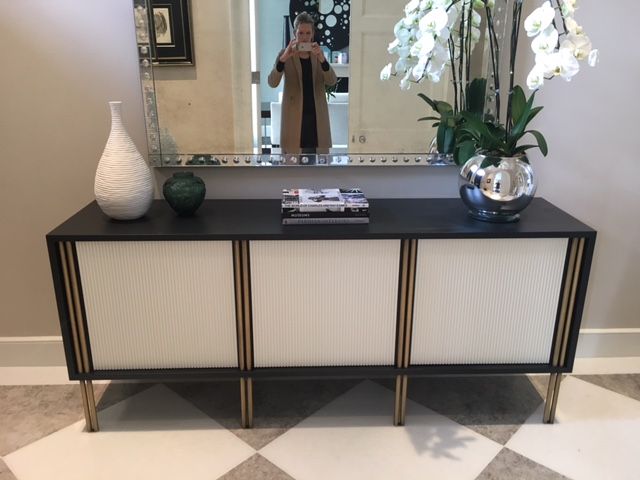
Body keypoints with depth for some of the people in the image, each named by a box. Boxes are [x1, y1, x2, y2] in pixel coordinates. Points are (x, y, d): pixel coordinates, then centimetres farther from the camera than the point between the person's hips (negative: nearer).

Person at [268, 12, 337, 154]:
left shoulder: (318, 53, 7)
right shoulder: (285, 54, -2)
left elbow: (332, 81, -7)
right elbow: (272, 83, -16)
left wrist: (321, 59, -25)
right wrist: (283, 58, -31)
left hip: (316, 115, 3)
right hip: (294, 115, -3)